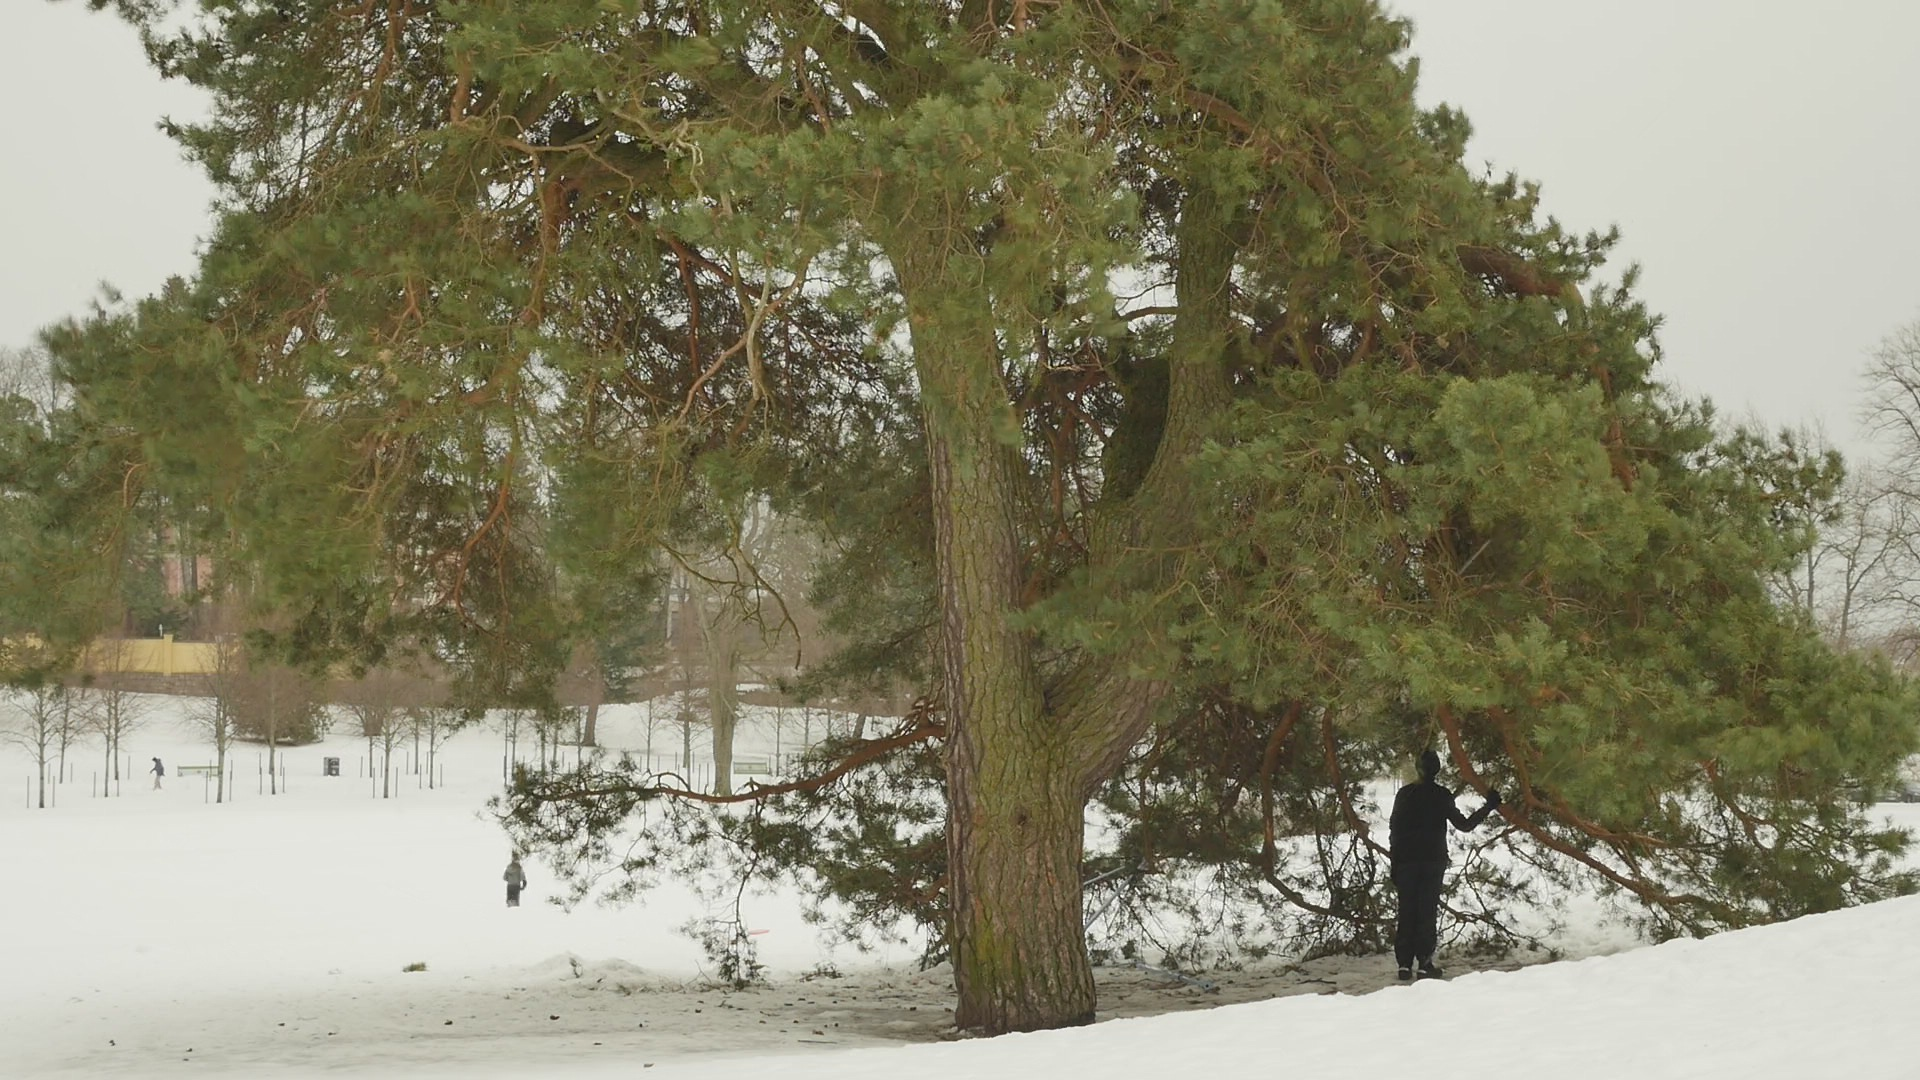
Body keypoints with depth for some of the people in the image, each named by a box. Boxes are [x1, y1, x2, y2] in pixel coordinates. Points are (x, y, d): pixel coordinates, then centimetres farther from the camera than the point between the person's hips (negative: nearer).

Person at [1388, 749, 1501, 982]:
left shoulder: (1405, 794, 4)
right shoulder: (1442, 796, -2)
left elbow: (1394, 829, 3)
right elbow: (1463, 825, 0)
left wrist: (1394, 862, 7)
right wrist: (1489, 807, 10)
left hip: (1406, 860, 2)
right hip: (1433, 860, -2)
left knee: (1406, 912, 4)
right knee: (1428, 911, 0)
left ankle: (1404, 964, -1)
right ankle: (1425, 963, -6)